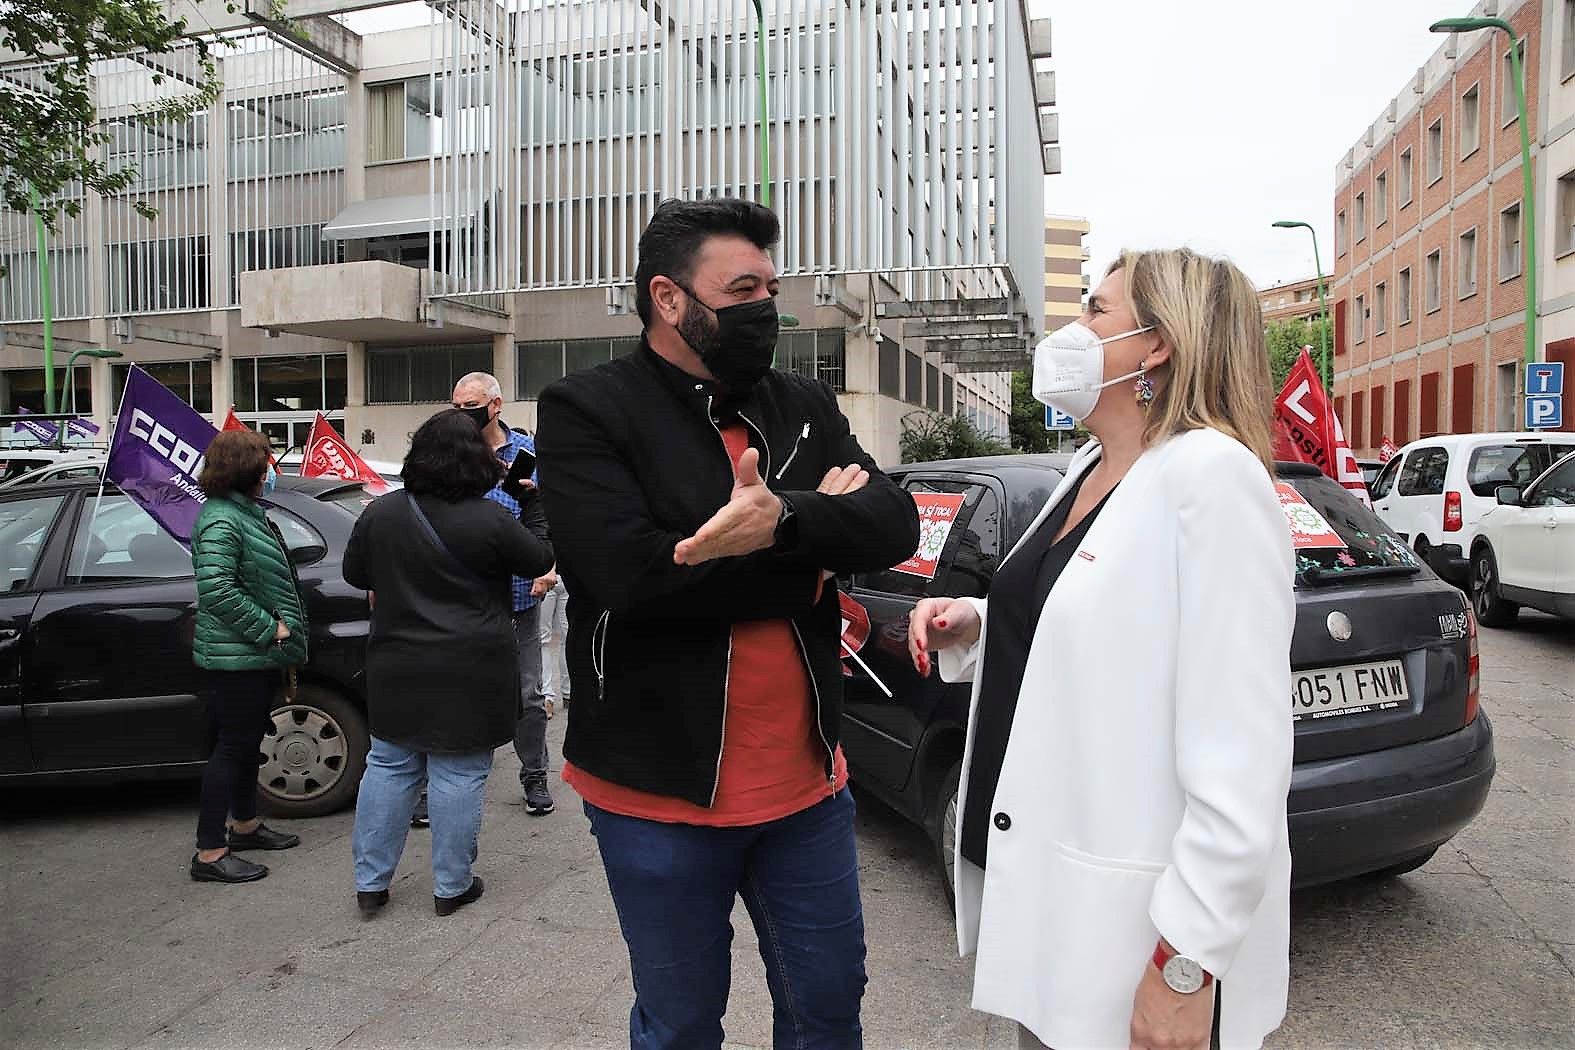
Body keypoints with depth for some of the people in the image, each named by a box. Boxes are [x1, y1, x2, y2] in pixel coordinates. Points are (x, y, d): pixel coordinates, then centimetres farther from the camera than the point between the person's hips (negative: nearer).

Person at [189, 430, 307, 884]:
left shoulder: (245, 511, 12)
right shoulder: (221, 521, -20)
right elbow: (216, 590, -29)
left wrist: (278, 628, 15)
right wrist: (270, 627, -23)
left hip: (256, 653, 10)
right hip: (236, 656, -10)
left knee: (248, 741, 21)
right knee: (230, 747, -4)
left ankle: (245, 824, 37)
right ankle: (210, 853, 5)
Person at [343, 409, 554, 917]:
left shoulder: (380, 513, 0)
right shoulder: (489, 519, -15)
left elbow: (355, 574, 13)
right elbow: (541, 560, -1)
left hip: (398, 671, 4)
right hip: (469, 677, -4)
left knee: (389, 766, 15)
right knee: (458, 776, 5)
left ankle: (370, 881, 23)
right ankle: (451, 886, 17)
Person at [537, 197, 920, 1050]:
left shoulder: (804, 407, 7)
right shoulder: (585, 412, -10)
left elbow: (894, 525, -6)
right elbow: (631, 573, -25)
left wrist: (783, 522, -27)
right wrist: (817, 546, -14)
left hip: (805, 781, 5)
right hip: (659, 791, -4)